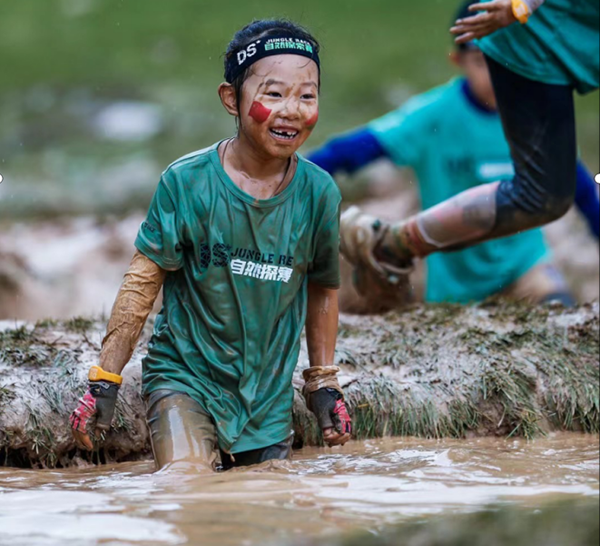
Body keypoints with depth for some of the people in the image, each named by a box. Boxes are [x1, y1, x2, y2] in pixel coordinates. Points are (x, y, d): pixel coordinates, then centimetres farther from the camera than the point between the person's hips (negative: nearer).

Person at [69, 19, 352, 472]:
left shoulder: (319, 193, -4)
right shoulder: (187, 183, -13)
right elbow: (143, 281, -7)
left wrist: (324, 384, 16)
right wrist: (104, 383, -7)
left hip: (269, 394, 4)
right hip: (187, 378, -4)